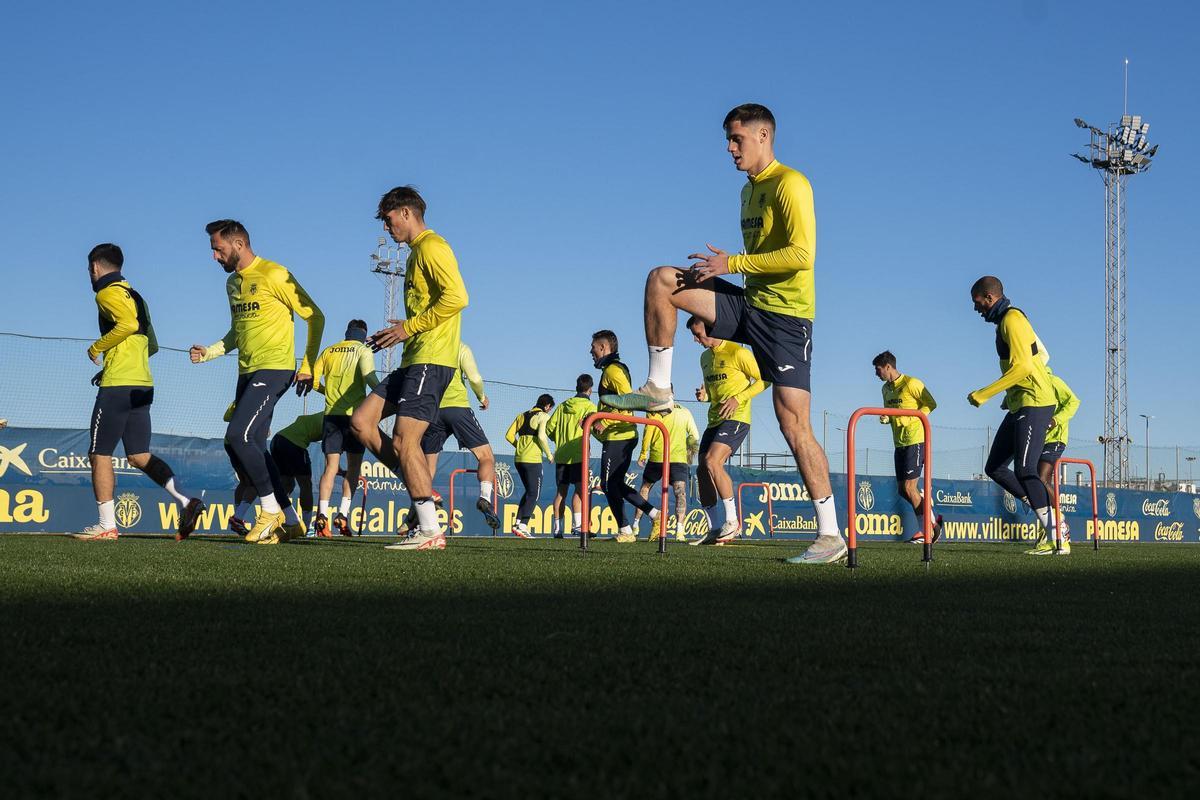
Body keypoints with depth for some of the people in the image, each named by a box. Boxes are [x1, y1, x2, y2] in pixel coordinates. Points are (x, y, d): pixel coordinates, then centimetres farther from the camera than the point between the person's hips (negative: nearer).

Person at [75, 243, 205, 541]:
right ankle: (185, 501, -9)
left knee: (99, 454, 0)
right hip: (143, 385, 9)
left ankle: (107, 525, -2)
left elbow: (128, 324, -24)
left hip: (118, 386, -9)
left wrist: (96, 348, -11)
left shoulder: (108, 293, -5)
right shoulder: (133, 295, 23)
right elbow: (151, 345, 24)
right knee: (139, 456, 7)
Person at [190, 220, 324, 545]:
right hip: (247, 372, 9)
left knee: (238, 437, -20)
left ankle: (271, 510, -7)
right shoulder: (232, 282, 17)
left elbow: (315, 317, -5)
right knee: (250, 450, 3)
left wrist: (308, 366, -6)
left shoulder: (274, 275, -9)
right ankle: (290, 521, 11)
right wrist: (209, 352, 12)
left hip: (274, 368, -9)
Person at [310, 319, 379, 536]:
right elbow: (368, 376, -16)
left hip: (331, 413, 3)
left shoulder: (329, 351, 14)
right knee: (354, 466, 7)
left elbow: (312, 380, 10)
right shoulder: (363, 350, 3)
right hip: (354, 413, -3)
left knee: (331, 466, 2)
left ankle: (322, 514, -12)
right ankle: (343, 513, -5)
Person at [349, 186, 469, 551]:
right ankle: (421, 489, 6)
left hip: (431, 360, -11)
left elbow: (456, 297, -22)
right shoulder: (416, 253, 23)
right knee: (361, 421, 5)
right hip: (414, 361, 11)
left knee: (404, 439, -14)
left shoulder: (432, 247, -9)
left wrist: (410, 327, -16)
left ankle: (431, 531, -11)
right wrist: (395, 335, 15)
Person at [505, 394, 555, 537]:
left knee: (529, 491, 20)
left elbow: (509, 436, 12)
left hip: (518, 458, 7)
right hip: (533, 460, -7)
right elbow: (541, 436, -17)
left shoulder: (522, 415, 17)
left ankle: (518, 522, 12)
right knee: (534, 494, -1)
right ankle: (523, 526, -11)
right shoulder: (543, 416, -3)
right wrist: (549, 454, -5)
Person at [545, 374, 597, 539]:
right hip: (578, 455, -5)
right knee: (580, 488, -6)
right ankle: (576, 524, -18)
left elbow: (549, 428, 11)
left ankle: (557, 528, 8)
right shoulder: (589, 406, -2)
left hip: (561, 455, 5)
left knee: (561, 491, 8)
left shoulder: (563, 406, 13)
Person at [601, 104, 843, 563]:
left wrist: (733, 263, -17)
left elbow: (802, 254, -21)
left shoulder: (789, 184, -11)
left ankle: (831, 534, -7)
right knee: (661, 280, -6)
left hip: (785, 314, -8)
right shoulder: (749, 189, 17)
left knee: (794, 425, -12)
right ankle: (658, 388, 1)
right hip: (748, 305, 8)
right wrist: (718, 286, 12)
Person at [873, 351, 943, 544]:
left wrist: (911, 418, -19)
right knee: (902, 490, 7)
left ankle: (924, 531, -1)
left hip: (916, 440, -9)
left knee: (909, 487, -10)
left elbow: (931, 404, -11)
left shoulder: (911, 384, -11)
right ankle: (932, 520, 19)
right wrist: (886, 419, 1)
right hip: (899, 442, 9)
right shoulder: (886, 388, 14)